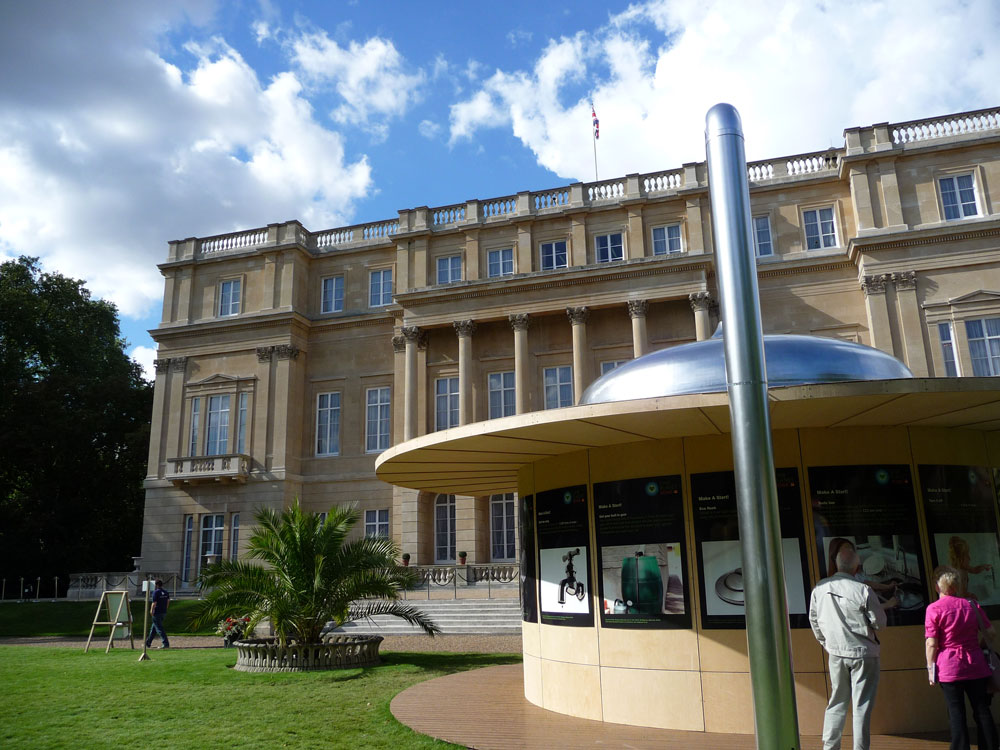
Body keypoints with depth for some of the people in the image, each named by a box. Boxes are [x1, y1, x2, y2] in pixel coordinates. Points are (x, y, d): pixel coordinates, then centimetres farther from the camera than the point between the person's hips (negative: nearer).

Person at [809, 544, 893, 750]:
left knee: (837, 702, 15)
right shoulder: (864, 590, -17)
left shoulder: (820, 588, -4)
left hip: (836, 653, 4)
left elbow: (814, 619, 6)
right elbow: (879, 622, -9)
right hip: (863, 653, -4)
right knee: (862, 705, 4)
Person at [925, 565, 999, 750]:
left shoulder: (934, 608, -9)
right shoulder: (972, 605, 4)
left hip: (949, 667, -4)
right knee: (982, 711, 11)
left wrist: (930, 668, -2)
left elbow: (932, 644, -11)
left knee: (956, 714, 2)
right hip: (976, 665, 4)